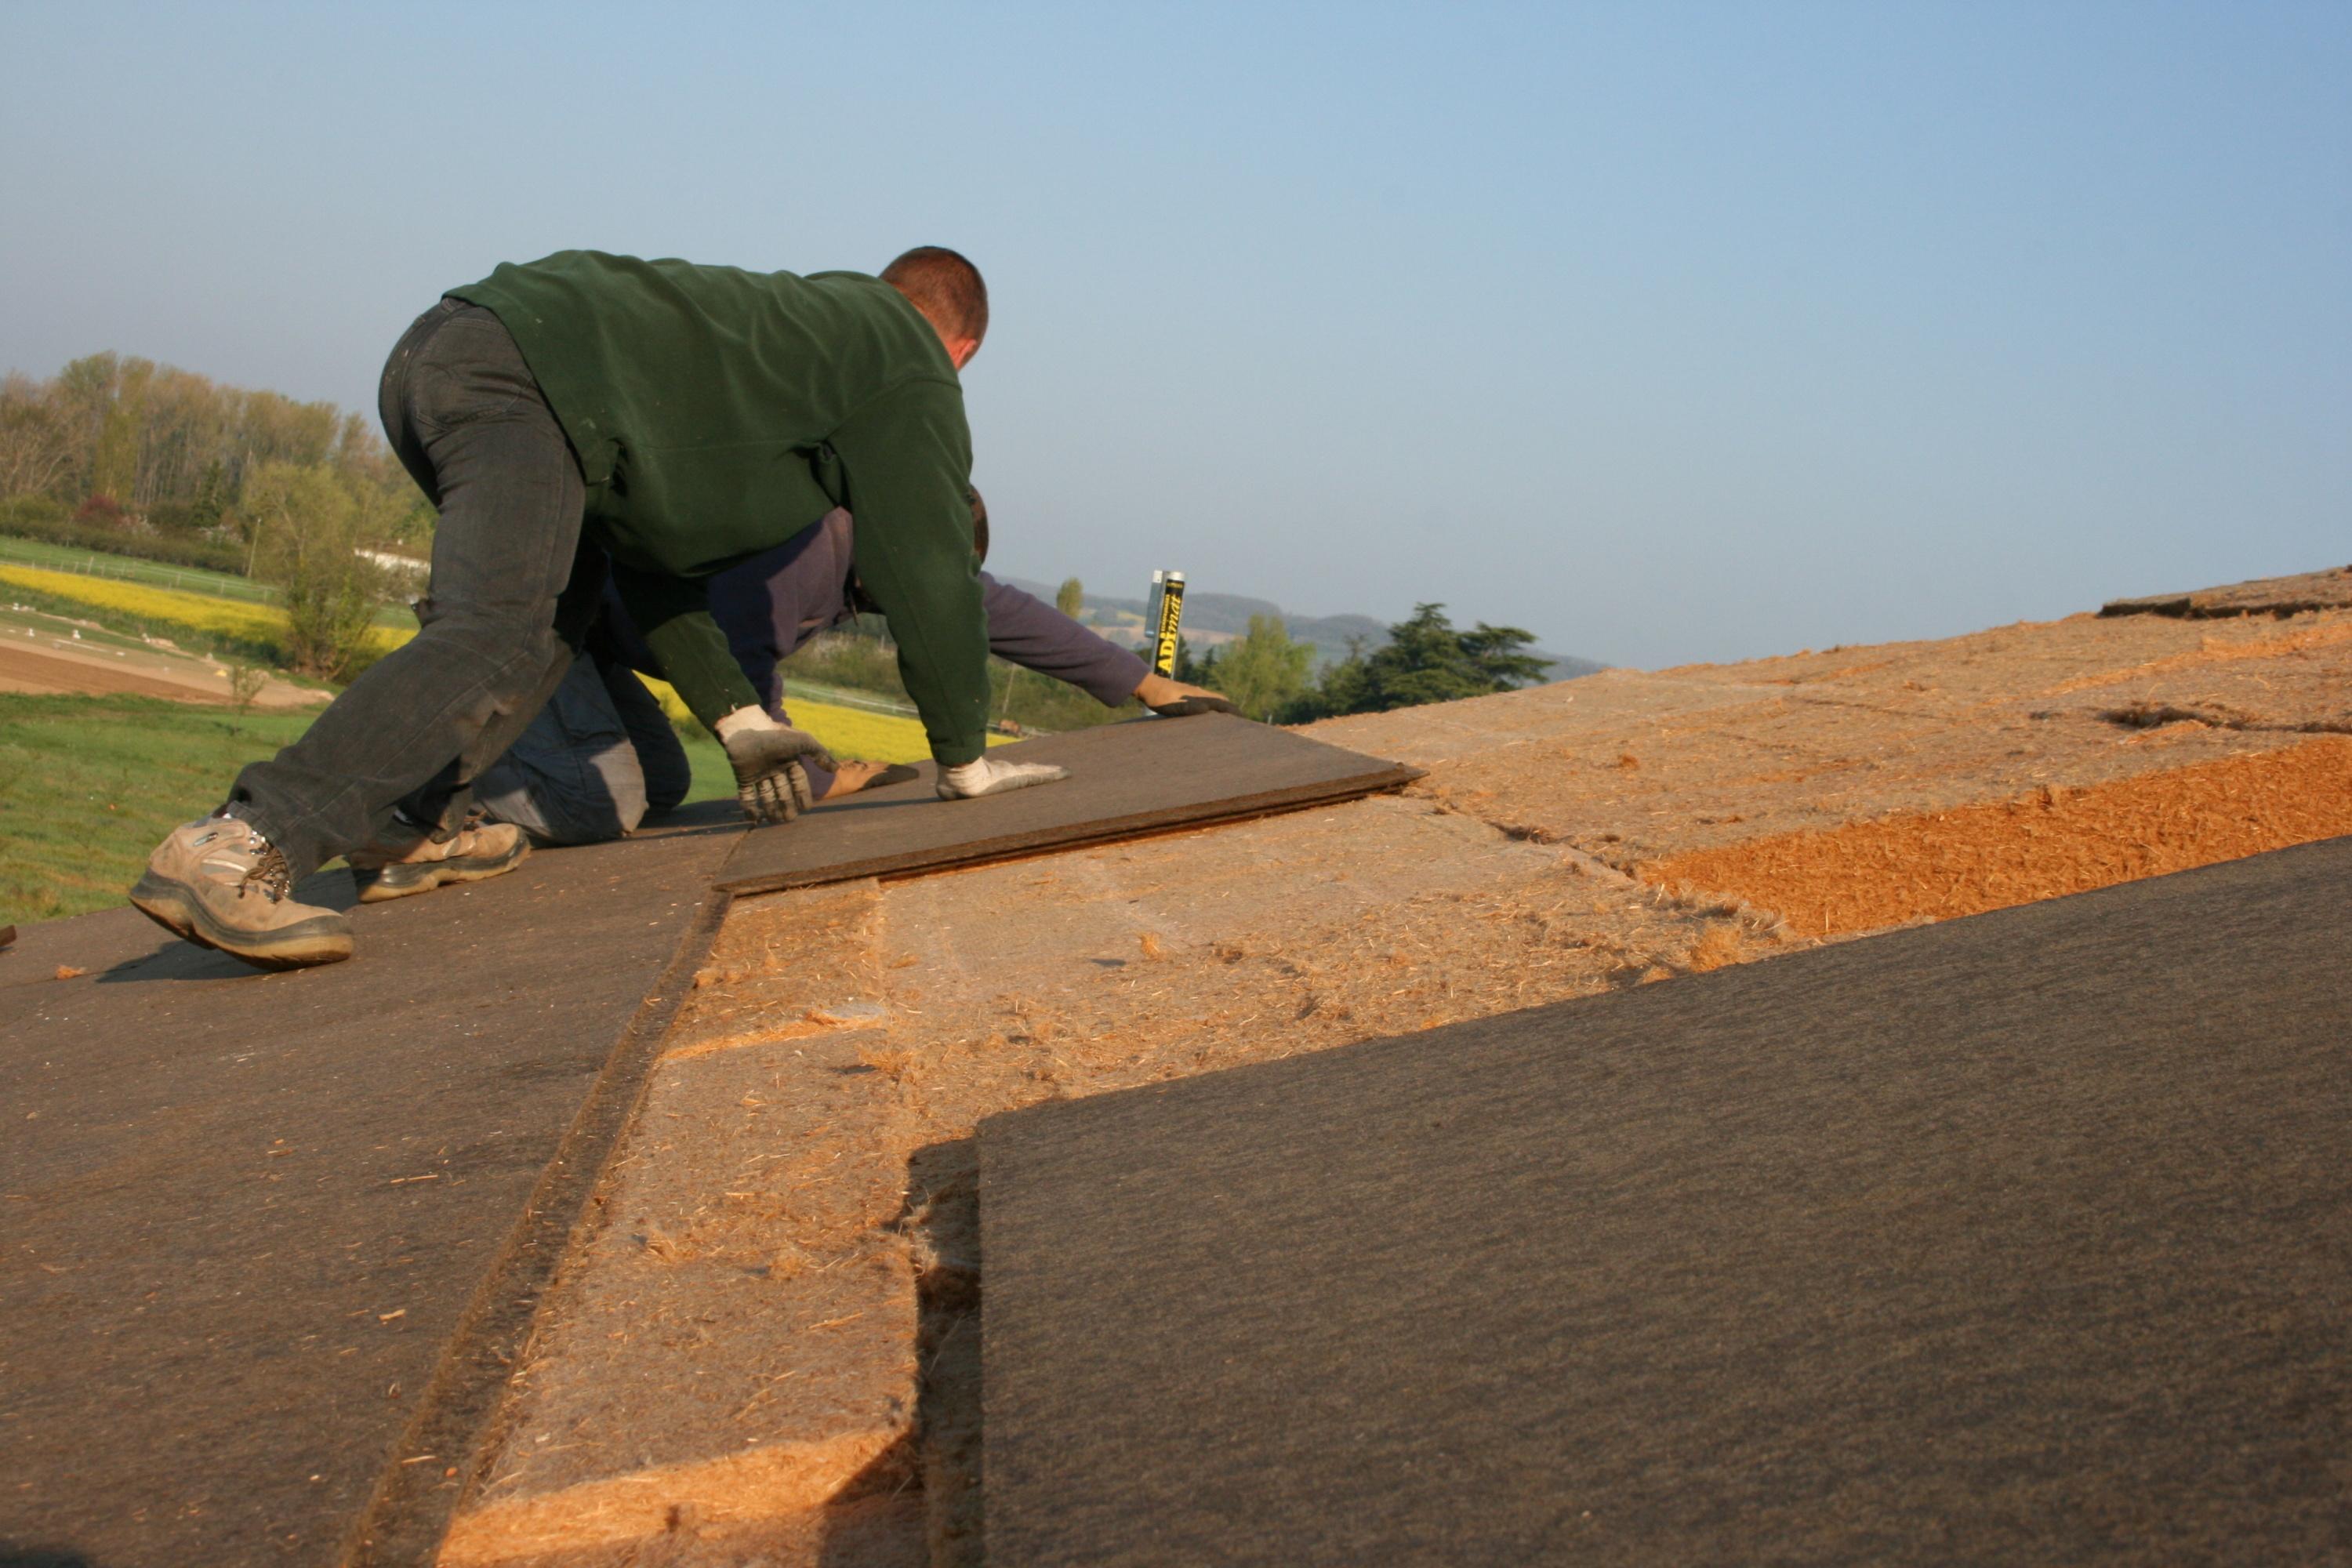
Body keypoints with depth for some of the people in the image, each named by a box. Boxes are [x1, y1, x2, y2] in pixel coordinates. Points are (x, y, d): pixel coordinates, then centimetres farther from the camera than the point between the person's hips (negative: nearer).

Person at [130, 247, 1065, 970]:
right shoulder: (912, 372, 12)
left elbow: (657, 553, 32)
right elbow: (927, 572, 4)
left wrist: (737, 720, 28)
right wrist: (963, 760, 13)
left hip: (434, 351, 10)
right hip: (521, 379, -9)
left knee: (567, 589, 26)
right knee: (497, 638, -22)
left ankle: (414, 827, 11)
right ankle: (233, 852, -36)